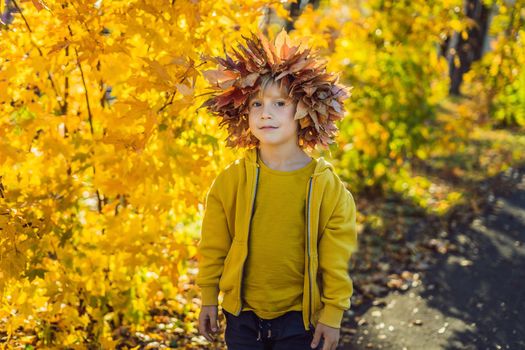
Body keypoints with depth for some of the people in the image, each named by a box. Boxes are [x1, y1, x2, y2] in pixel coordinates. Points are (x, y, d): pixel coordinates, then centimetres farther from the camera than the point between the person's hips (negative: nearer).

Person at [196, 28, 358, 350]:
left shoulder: (327, 186, -10)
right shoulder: (230, 180, -6)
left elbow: (336, 261, -5)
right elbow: (213, 248, 2)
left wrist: (333, 314, -4)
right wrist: (208, 300, 5)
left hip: (300, 314, -1)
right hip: (242, 314, 2)